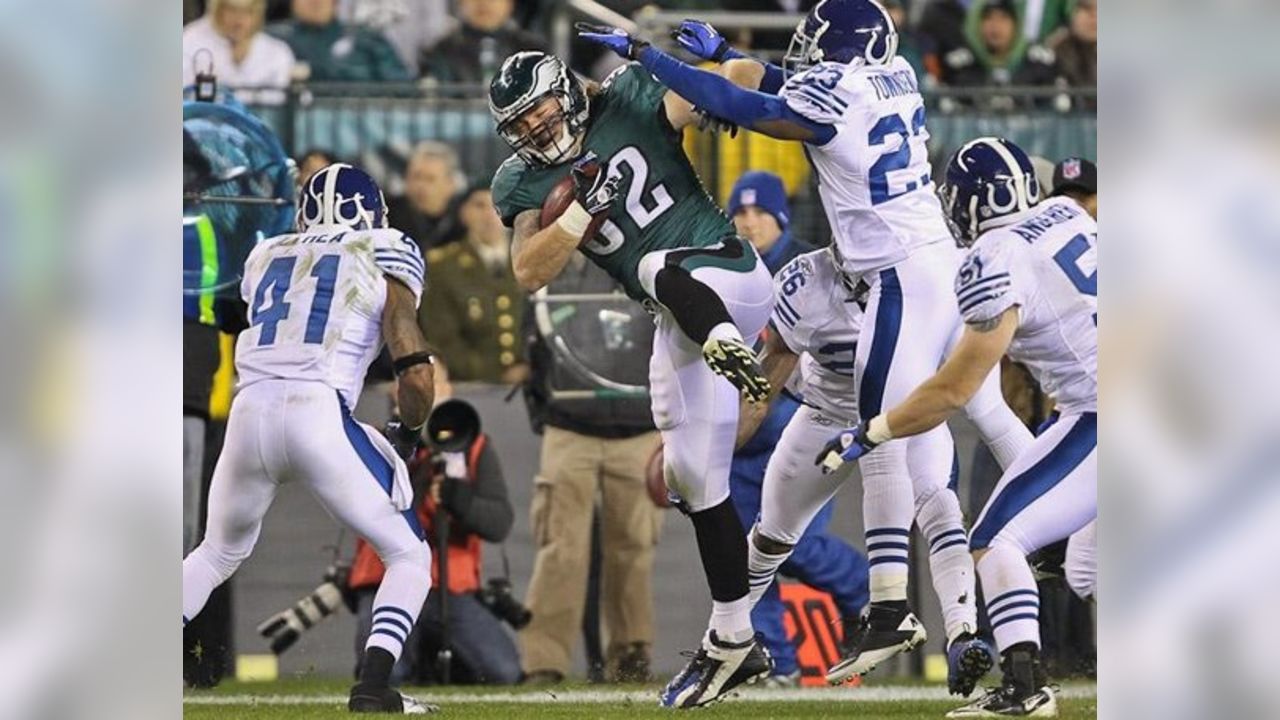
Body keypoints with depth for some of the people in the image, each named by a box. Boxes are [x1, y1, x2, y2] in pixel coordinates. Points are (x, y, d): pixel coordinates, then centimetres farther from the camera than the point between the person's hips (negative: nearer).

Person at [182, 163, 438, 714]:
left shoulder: (266, 256, 20)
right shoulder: (386, 257, 8)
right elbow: (415, 374, 0)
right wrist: (409, 433, 18)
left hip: (249, 413, 4)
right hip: (318, 414, -4)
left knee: (218, 554, 28)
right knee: (409, 556, 10)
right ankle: (373, 687, -9)